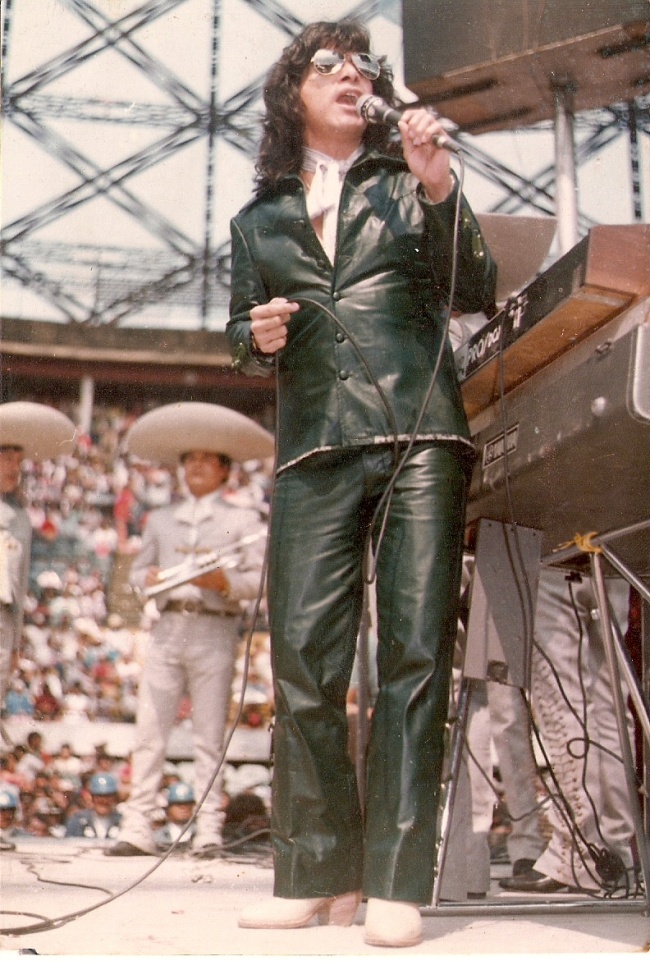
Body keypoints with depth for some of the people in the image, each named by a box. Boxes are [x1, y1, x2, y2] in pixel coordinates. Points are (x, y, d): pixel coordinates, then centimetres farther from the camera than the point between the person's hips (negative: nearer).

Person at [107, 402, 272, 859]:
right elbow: (138, 568, 20)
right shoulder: (161, 519, 22)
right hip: (168, 628, 3)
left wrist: (224, 581, -16)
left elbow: (260, 578, 1)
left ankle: (209, 831, 0)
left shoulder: (243, 520, 11)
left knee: (210, 736, -3)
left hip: (214, 630, -3)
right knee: (149, 731, -3)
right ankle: (138, 828, -1)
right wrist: (149, 578, -3)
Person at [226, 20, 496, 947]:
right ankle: (318, 876, 2)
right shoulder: (260, 220, 21)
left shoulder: (406, 182, 16)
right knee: (303, 659, -7)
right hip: (315, 452, 2)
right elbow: (242, 339, 22)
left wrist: (441, 190, -8)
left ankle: (397, 883, -6)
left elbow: (477, 294, 5)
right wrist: (260, 337, -1)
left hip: (419, 436, -1)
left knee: (415, 652, -7)